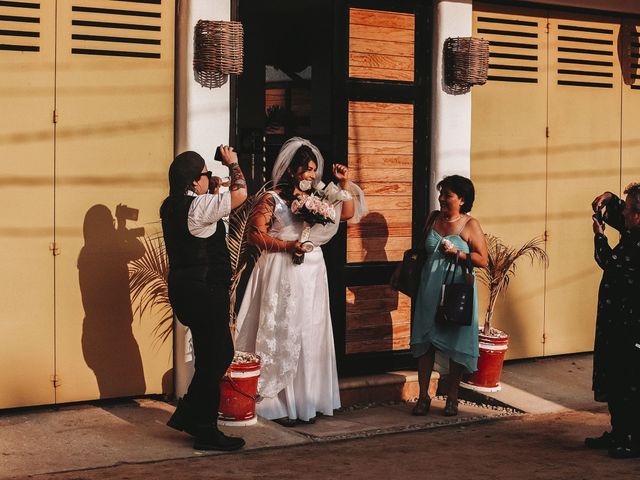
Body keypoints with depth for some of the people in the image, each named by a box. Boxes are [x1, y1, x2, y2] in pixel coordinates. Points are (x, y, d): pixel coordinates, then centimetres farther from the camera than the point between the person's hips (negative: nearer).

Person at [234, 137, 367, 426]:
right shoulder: (271, 199, -5)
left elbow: (347, 213, 13)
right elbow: (255, 234, -10)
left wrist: (345, 184, 3)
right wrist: (287, 245, -17)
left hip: (312, 272, 6)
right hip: (282, 273, -6)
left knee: (310, 337, 7)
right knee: (281, 336, -3)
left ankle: (305, 402, 15)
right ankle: (277, 404, 2)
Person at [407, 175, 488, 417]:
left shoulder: (470, 225, -5)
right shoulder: (433, 218, 9)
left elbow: (483, 260, -9)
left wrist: (456, 253, -18)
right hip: (430, 289, 4)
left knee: (455, 343, 1)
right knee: (425, 341, 3)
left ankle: (452, 398, 12)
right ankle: (423, 396, 9)